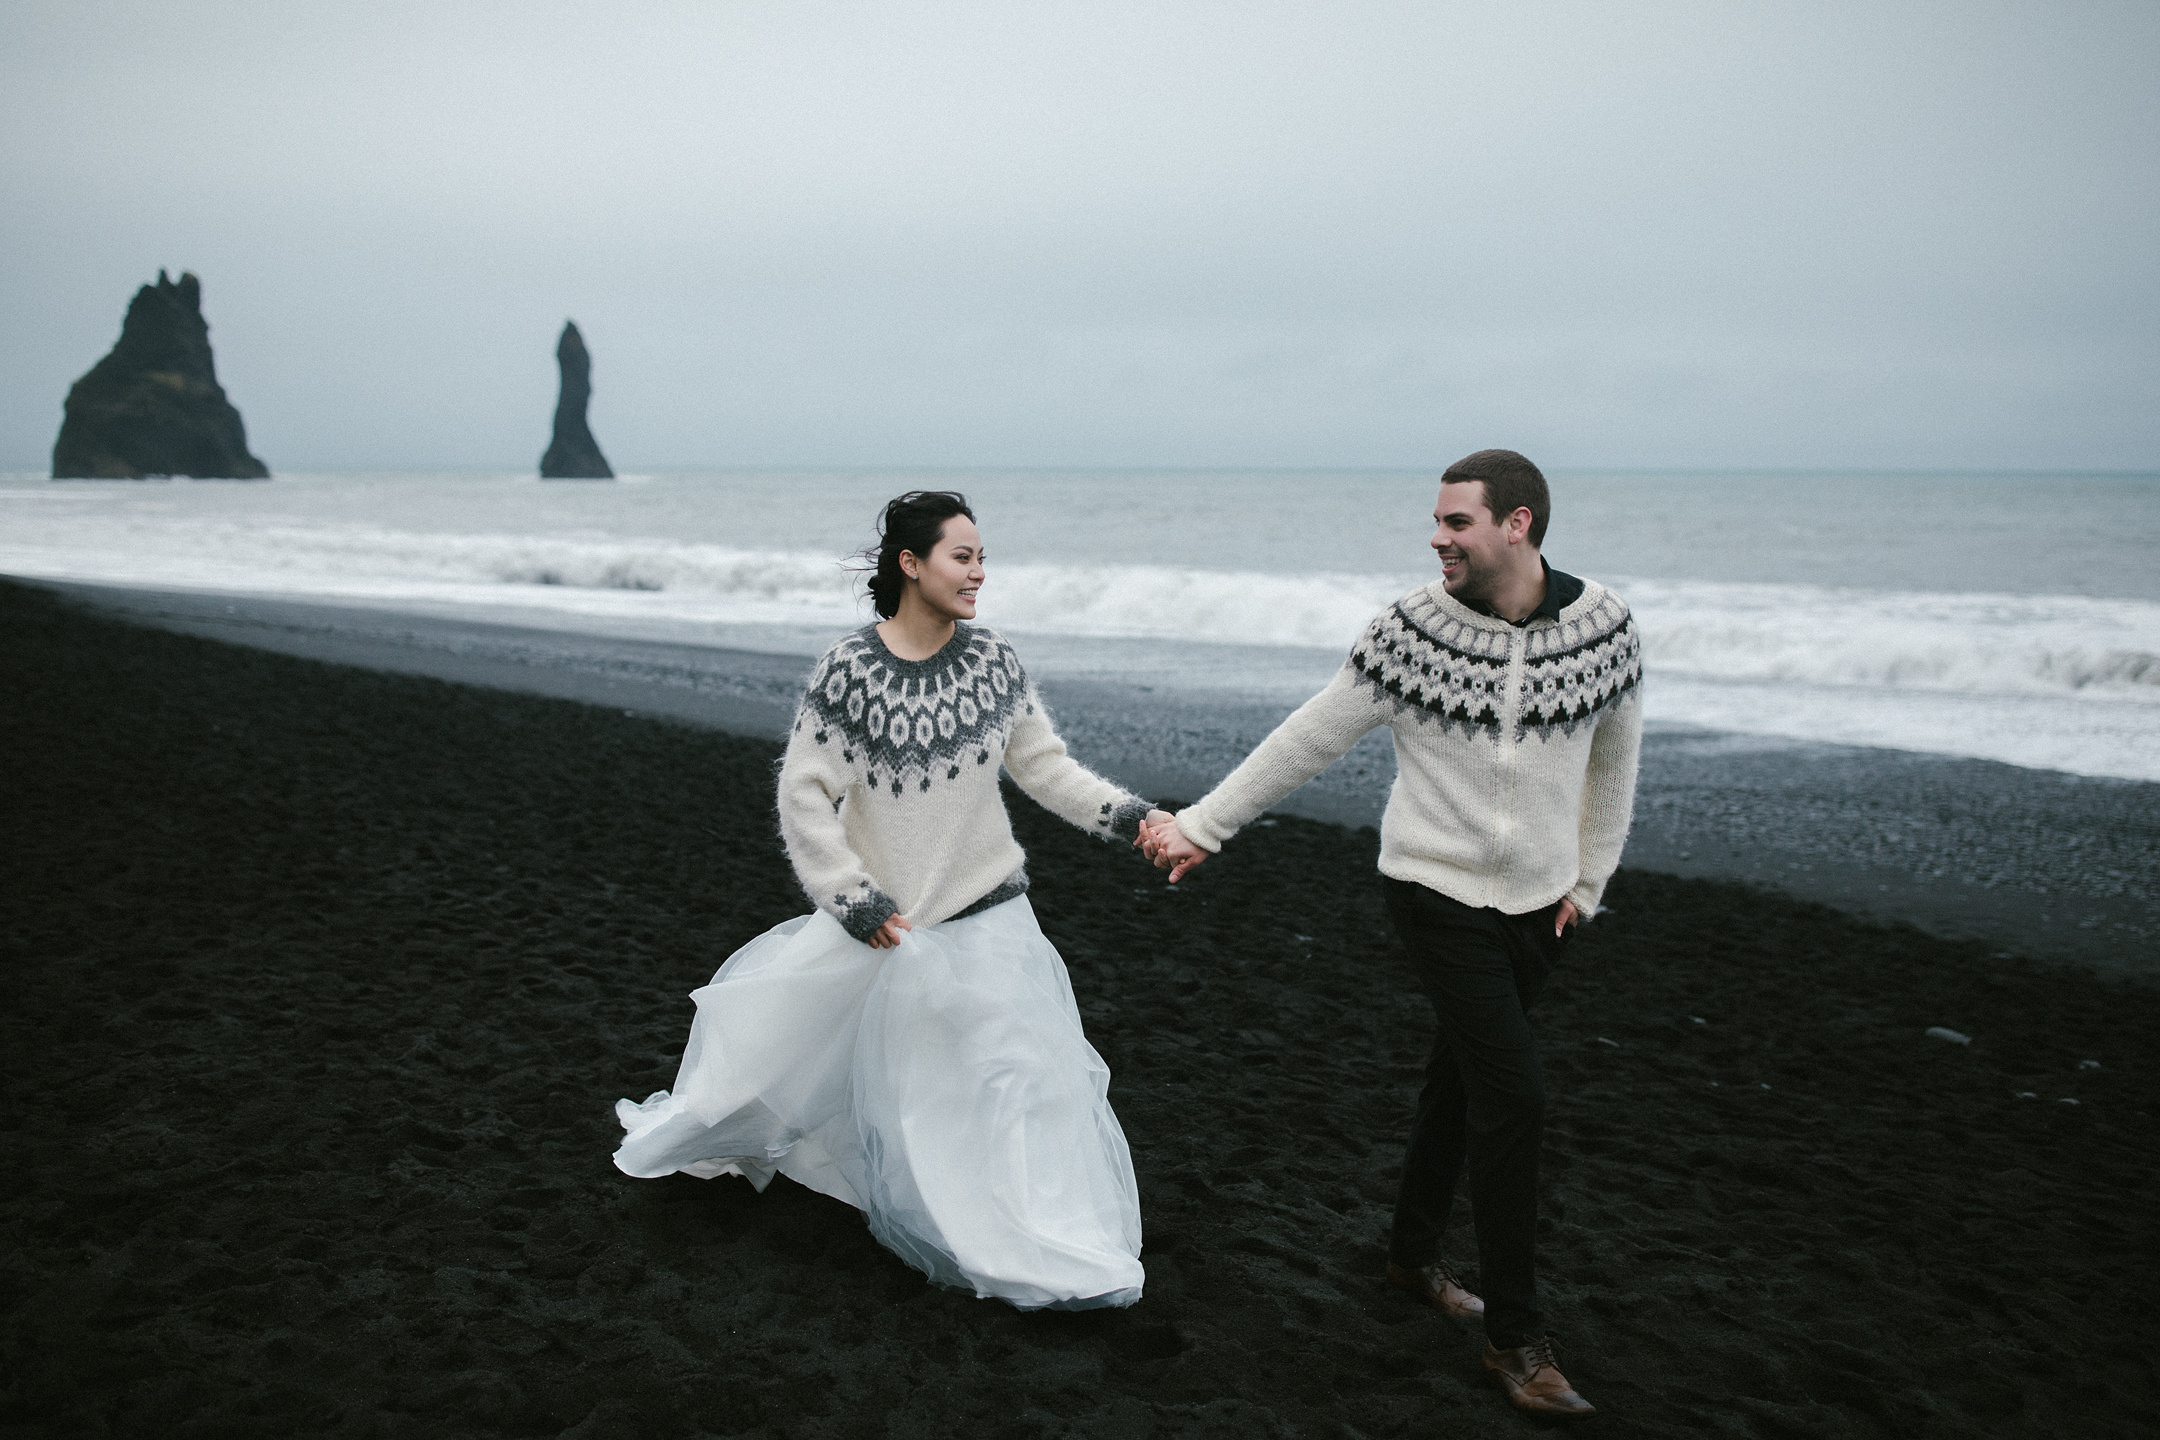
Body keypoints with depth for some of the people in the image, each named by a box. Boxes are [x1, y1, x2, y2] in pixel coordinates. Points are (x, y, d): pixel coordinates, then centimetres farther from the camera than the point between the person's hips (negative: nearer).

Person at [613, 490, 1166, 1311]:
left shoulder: (992, 660, -5)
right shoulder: (849, 671, -15)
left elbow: (1044, 766, 1)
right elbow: (804, 797, -11)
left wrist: (1124, 814, -12)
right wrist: (853, 899, -13)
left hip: (982, 918, 1)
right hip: (874, 918, -1)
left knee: (1022, 1072, -1)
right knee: (777, 1030, 14)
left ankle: (1054, 1254, 13)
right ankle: (705, 1133, 46)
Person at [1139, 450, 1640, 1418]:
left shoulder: (1601, 626, -5)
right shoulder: (1412, 630, -13)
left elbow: (1614, 757, 10)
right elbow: (1306, 741, -7)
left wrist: (1587, 881, 9)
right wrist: (1202, 825, -6)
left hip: (1537, 904, 4)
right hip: (1440, 895, -4)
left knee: (1462, 1078, 17)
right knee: (1514, 1095, -11)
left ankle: (1414, 1254, 38)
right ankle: (1515, 1336, 3)